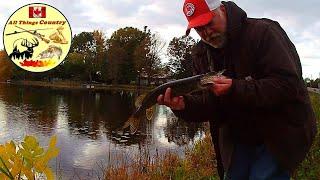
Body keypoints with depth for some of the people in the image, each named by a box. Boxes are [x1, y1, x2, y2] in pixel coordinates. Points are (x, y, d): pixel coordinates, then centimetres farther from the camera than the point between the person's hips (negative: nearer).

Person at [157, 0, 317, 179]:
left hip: (280, 135, -5)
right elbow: (209, 105, 0)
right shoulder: (201, 54, 2)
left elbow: (290, 85, -25)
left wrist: (235, 89, -32)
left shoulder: (263, 32, -15)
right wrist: (184, 105, -22)